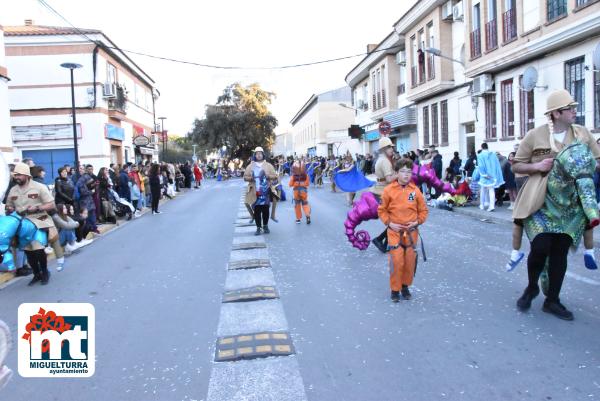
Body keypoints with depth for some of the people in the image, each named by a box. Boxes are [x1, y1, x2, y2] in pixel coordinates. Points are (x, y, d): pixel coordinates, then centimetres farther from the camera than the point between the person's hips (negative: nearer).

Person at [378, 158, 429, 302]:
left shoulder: (415, 190, -1)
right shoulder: (389, 190, -6)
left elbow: (423, 210, 8)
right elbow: (382, 210, 2)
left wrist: (418, 221, -7)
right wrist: (389, 223, -9)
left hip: (412, 232, 2)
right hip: (395, 232, -2)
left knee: (410, 261, 8)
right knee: (396, 261, -6)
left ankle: (405, 286, 29)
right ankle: (395, 289, 11)